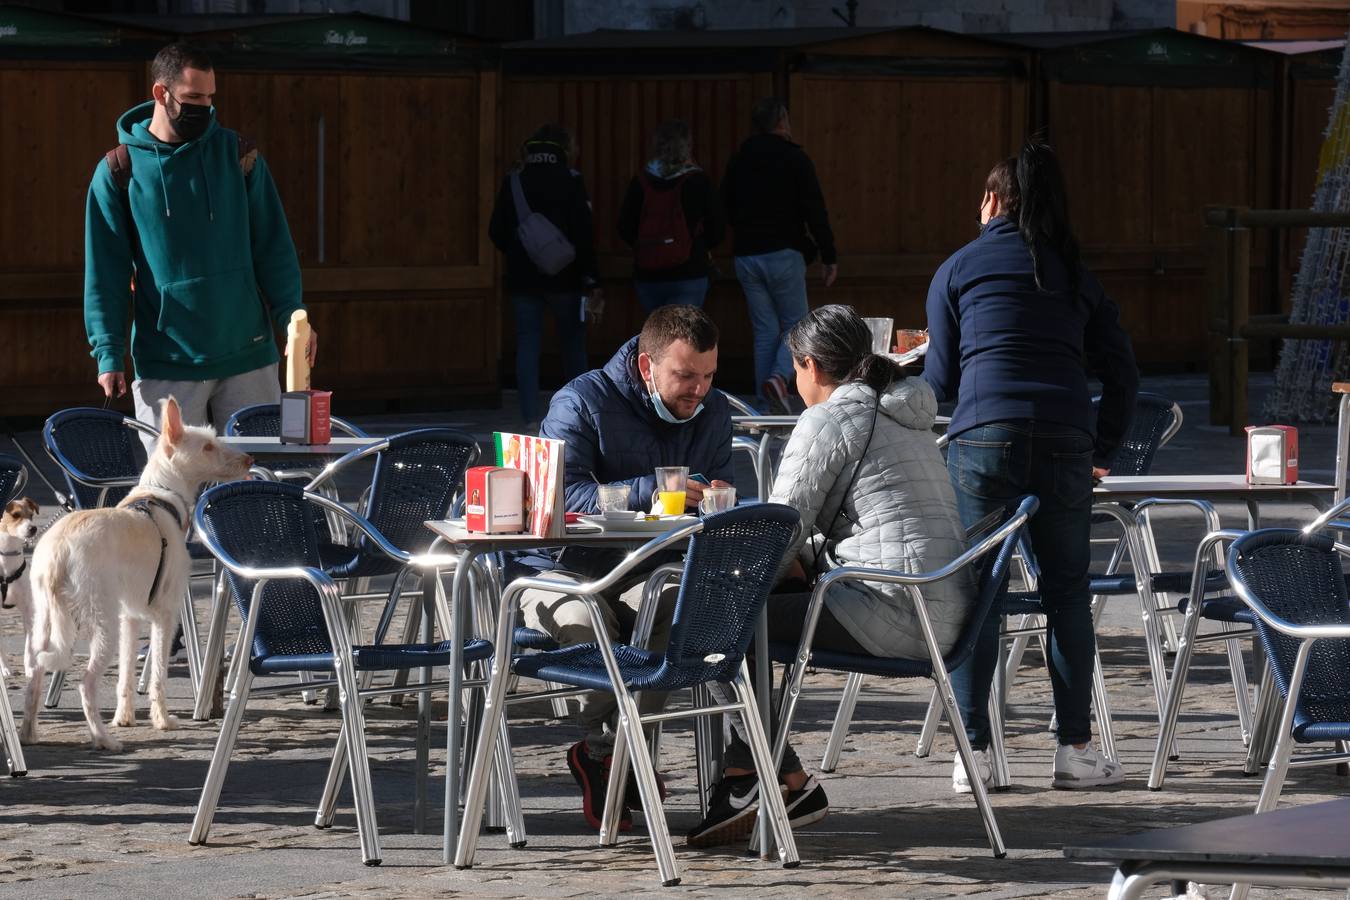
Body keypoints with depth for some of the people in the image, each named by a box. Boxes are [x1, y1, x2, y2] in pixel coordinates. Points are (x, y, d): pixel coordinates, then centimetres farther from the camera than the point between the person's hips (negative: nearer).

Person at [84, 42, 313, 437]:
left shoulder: (237, 156, 5)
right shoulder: (119, 172, 0)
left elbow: (273, 248, 6)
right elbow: (105, 271, 2)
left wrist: (292, 316, -6)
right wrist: (109, 353, -5)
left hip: (248, 356, 2)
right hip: (165, 368, -2)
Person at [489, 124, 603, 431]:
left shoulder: (513, 181, 4)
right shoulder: (570, 181, -5)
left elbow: (496, 232, 5)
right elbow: (583, 235, -10)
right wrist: (591, 281, -7)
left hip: (523, 278, 2)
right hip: (564, 278, -2)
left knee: (527, 345, 3)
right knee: (573, 347, 8)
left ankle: (531, 419, -6)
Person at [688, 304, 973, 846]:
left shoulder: (826, 422, -7)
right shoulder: (907, 415, 23)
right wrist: (807, 558, 17)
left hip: (895, 614, -10)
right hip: (945, 613, 10)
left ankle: (793, 783, -2)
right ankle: (740, 781, 15)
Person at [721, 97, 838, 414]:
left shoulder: (738, 161, 8)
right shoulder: (795, 159, -6)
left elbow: (727, 211, 15)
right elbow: (815, 212, -9)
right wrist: (829, 257, -4)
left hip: (746, 256, 4)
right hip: (784, 254, -4)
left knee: (765, 331, 10)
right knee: (795, 325, 6)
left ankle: (766, 403, 5)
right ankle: (780, 377, -21)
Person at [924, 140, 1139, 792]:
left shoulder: (959, 269, 11)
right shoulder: (1076, 275, 18)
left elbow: (942, 379, 14)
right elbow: (1121, 370, 13)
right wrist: (1104, 451, 23)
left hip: (985, 434, -2)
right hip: (1066, 439, 2)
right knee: (1067, 589, 9)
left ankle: (973, 751, -2)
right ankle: (1076, 748, 7)